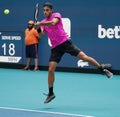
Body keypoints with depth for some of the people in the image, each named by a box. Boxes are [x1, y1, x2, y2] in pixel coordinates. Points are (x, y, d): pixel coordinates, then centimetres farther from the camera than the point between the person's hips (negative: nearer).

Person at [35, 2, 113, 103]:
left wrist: (40, 24, -25)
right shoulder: (43, 22, 13)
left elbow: (53, 22, -22)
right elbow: (41, 35, -1)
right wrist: (39, 28, -21)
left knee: (83, 56, -15)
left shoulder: (56, 15, 1)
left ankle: (103, 69, 3)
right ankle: (51, 93, 9)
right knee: (51, 69, -4)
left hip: (65, 42, -4)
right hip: (55, 47, 4)